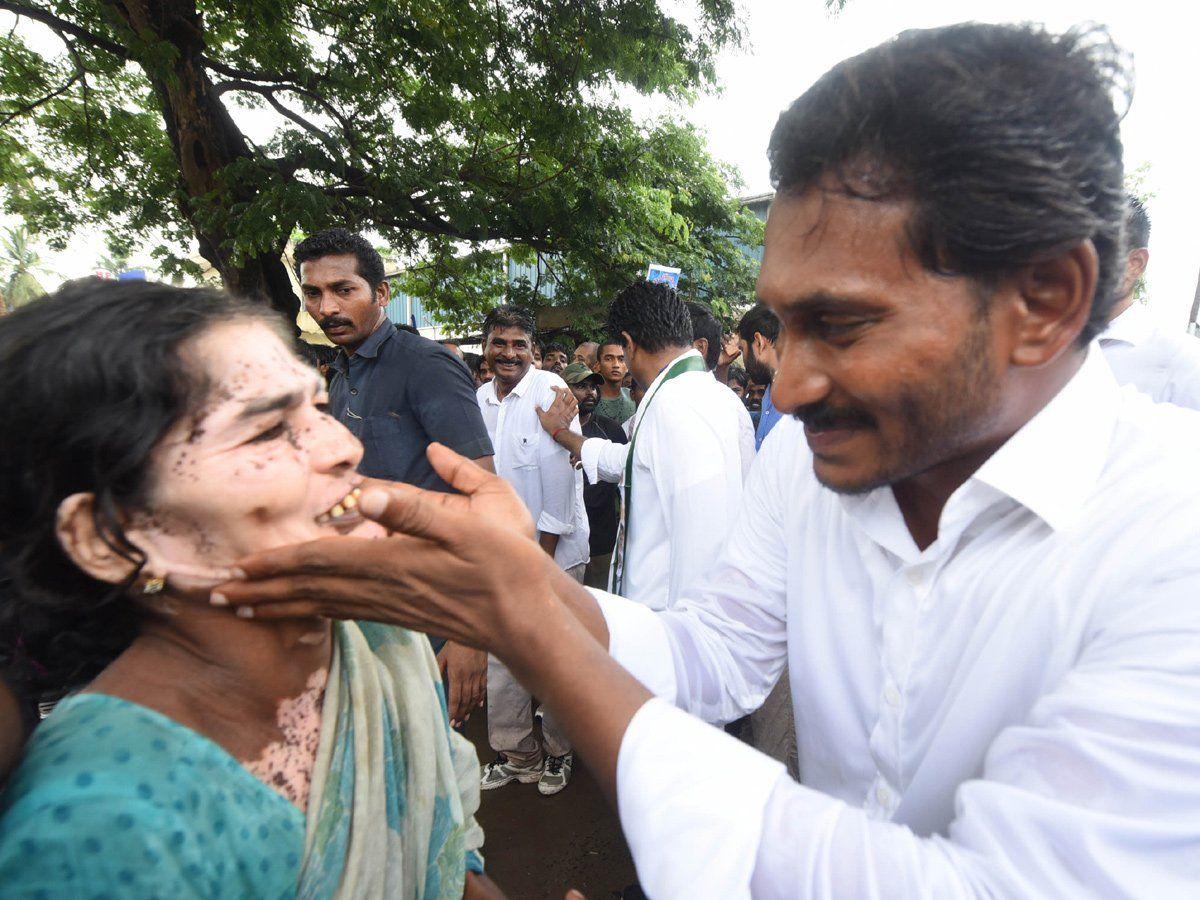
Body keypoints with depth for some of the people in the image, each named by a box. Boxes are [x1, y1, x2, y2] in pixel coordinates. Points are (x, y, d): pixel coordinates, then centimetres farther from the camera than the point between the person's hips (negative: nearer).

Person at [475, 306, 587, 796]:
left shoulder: (549, 390, -12)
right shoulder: (480, 398, 6)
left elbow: (560, 477, -15)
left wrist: (543, 556, -13)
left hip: (553, 549, -5)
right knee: (500, 656, 12)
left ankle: (558, 752, 30)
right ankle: (515, 753, 31)